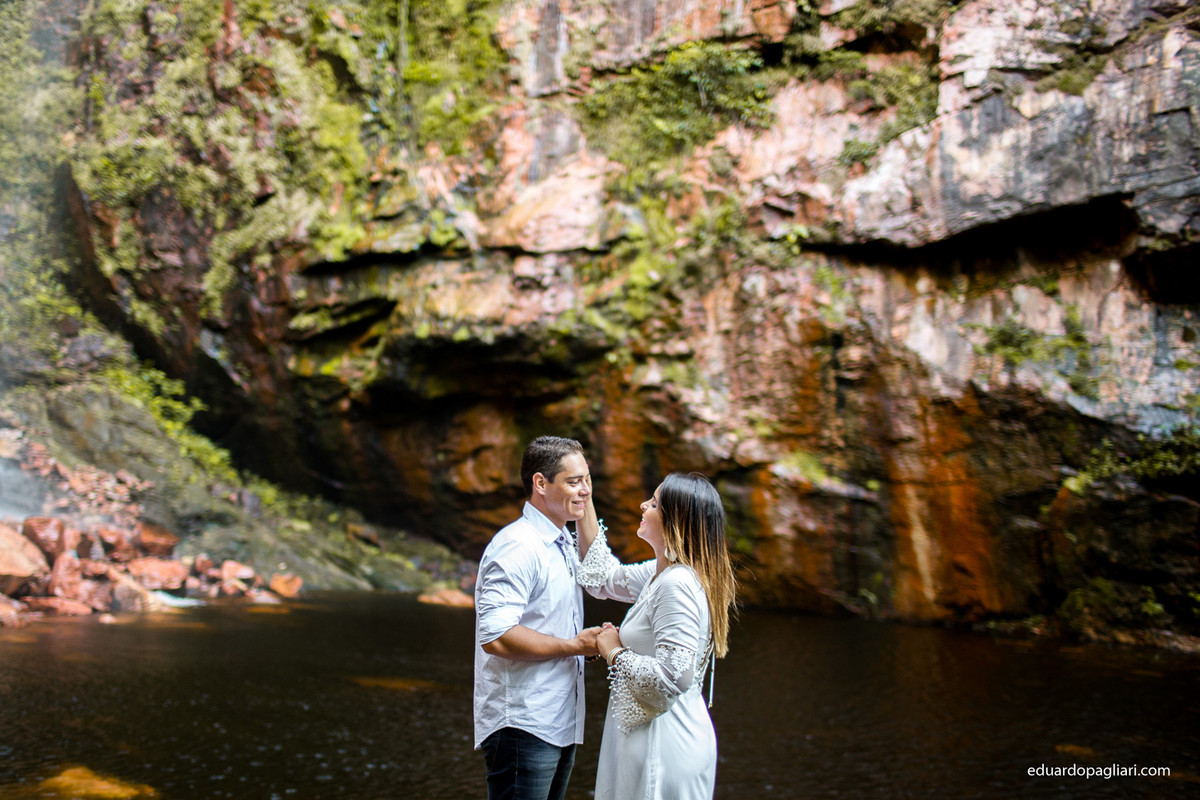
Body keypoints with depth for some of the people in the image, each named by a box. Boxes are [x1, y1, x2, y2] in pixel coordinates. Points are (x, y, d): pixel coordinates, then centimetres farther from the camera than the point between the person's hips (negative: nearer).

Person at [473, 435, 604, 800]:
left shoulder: (562, 544, 15)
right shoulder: (517, 547, -18)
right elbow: (496, 636, -27)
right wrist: (575, 645, -19)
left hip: (560, 725, 9)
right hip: (522, 727, -9)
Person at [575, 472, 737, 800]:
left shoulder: (676, 585, -22)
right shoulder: (663, 573, 7)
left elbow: (674, 677, -29)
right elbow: (602, 578, 22)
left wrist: (615, 652, -14)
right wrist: (585, 504, 18)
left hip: (665, 745, -10)